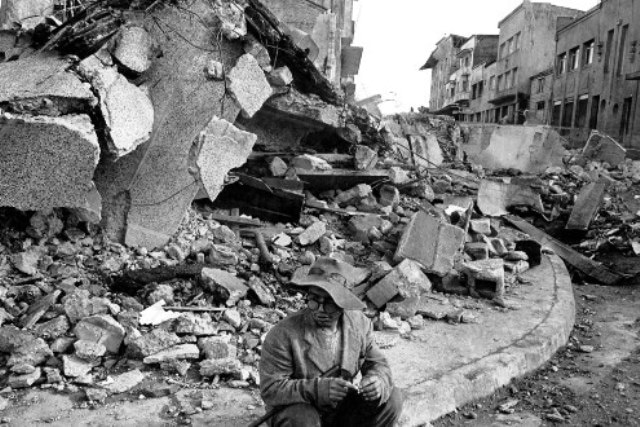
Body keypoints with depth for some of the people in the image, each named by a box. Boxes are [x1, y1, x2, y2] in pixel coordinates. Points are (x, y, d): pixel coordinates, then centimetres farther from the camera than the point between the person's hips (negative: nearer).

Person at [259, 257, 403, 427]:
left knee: (392, 398, -13)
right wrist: (317, 389, -37)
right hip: (298, 412, -4)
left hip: (343, 410, 4)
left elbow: (377, 363, 2)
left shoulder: (359, 323, -9)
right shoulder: (283, 335, -24)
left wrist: (378, 381, -24)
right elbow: (270, 389, -23)